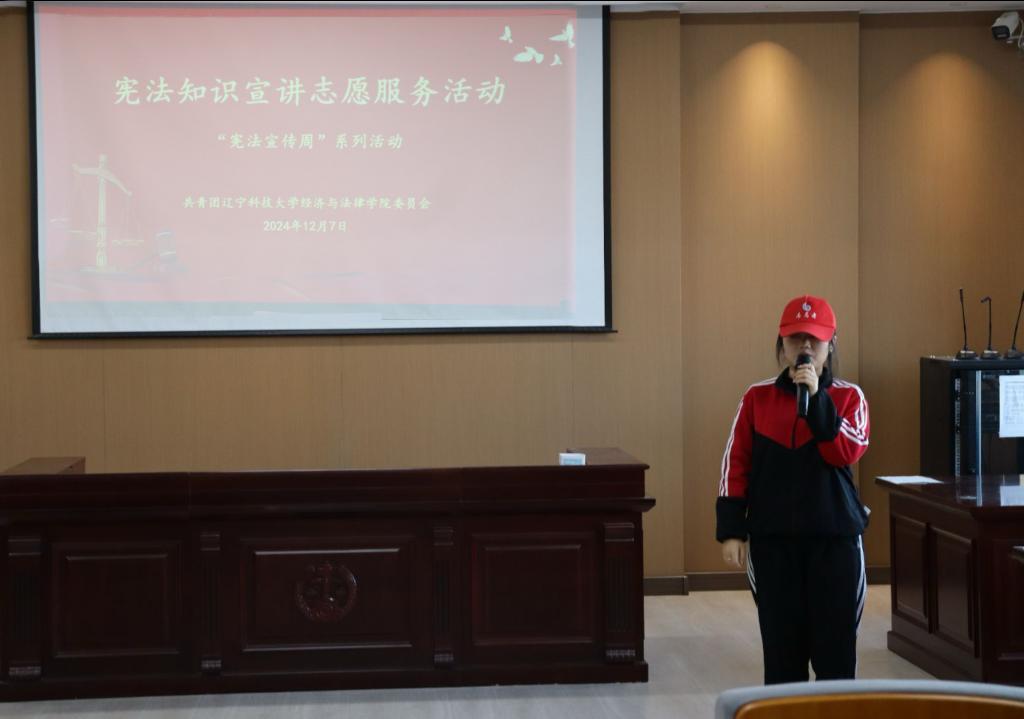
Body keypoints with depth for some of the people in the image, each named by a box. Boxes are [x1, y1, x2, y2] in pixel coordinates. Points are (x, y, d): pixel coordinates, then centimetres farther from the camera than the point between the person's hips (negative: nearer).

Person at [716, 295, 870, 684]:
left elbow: (847, 453, -14)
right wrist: (730, 530, -3)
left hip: (835, 538, -1)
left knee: (835, 645, 2)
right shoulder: (757, 397, 3)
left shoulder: (849, 396, 2)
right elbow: (735, 465, 3)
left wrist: (816, 397, -19)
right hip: (772, 539, 1)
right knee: (781, 646, 6)